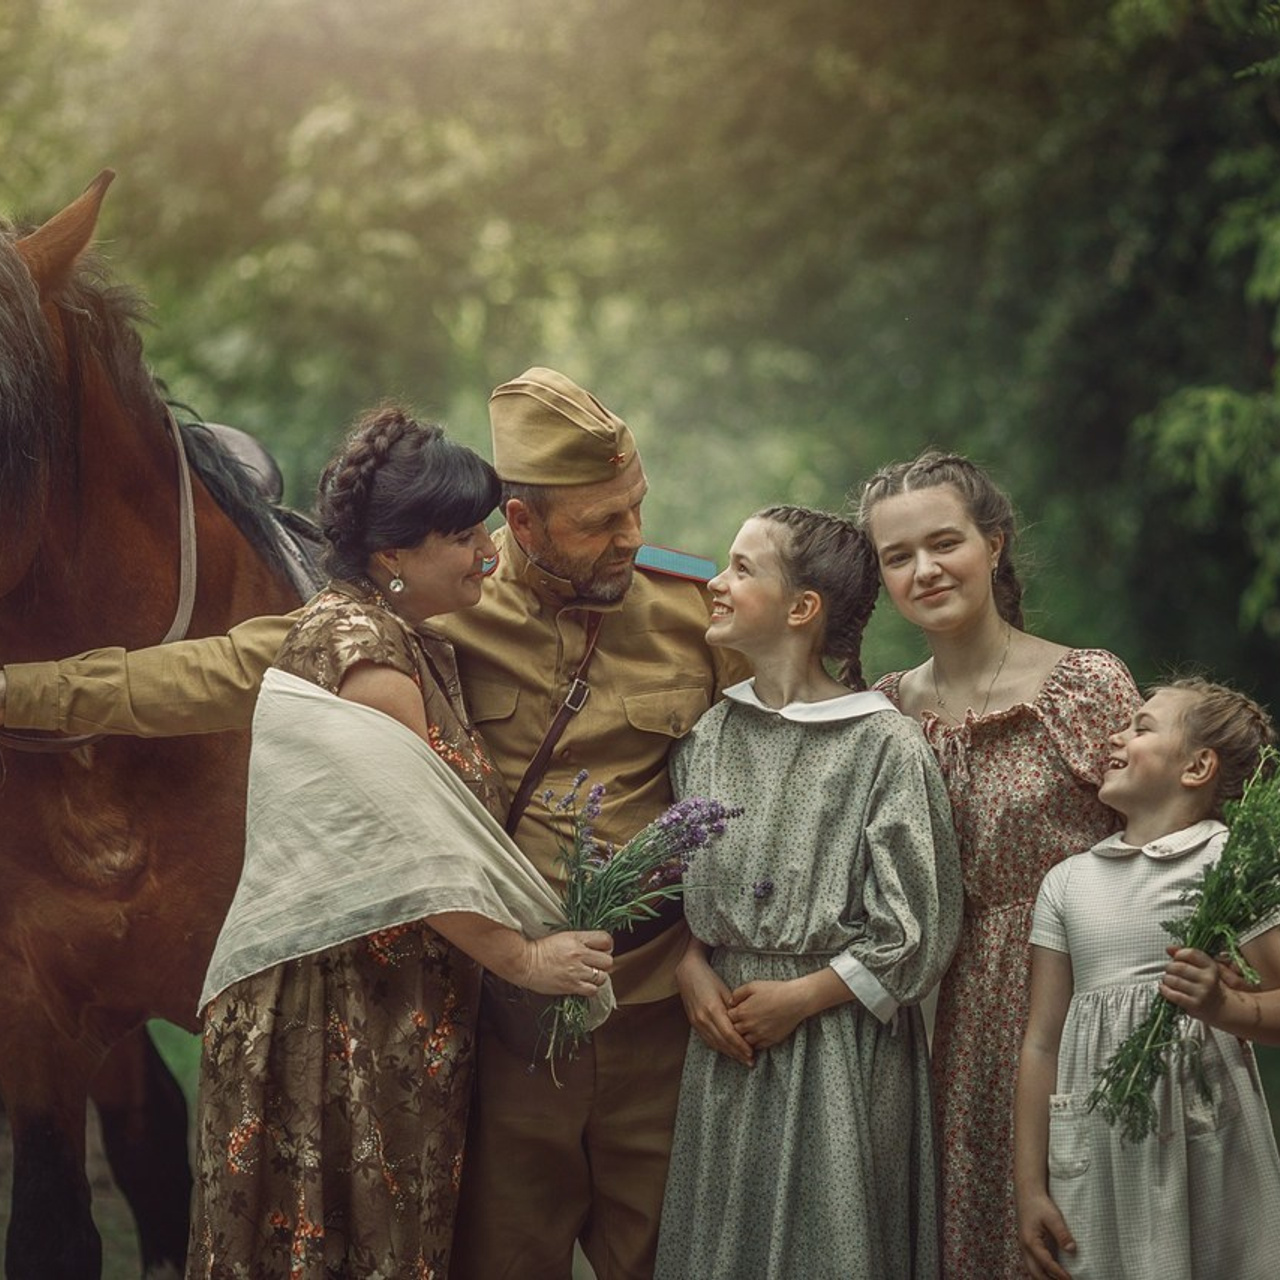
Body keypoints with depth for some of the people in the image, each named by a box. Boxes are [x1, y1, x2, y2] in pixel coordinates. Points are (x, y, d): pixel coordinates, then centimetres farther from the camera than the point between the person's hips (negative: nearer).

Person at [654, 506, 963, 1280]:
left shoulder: (885, 745, -11)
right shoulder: (710, 737, 6)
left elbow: (917, 932, -11)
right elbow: (674, 888, 12)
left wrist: (799, 998, -12)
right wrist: (695, 976, -5)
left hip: (839, 1038, -5)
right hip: (727, 1040, 5)